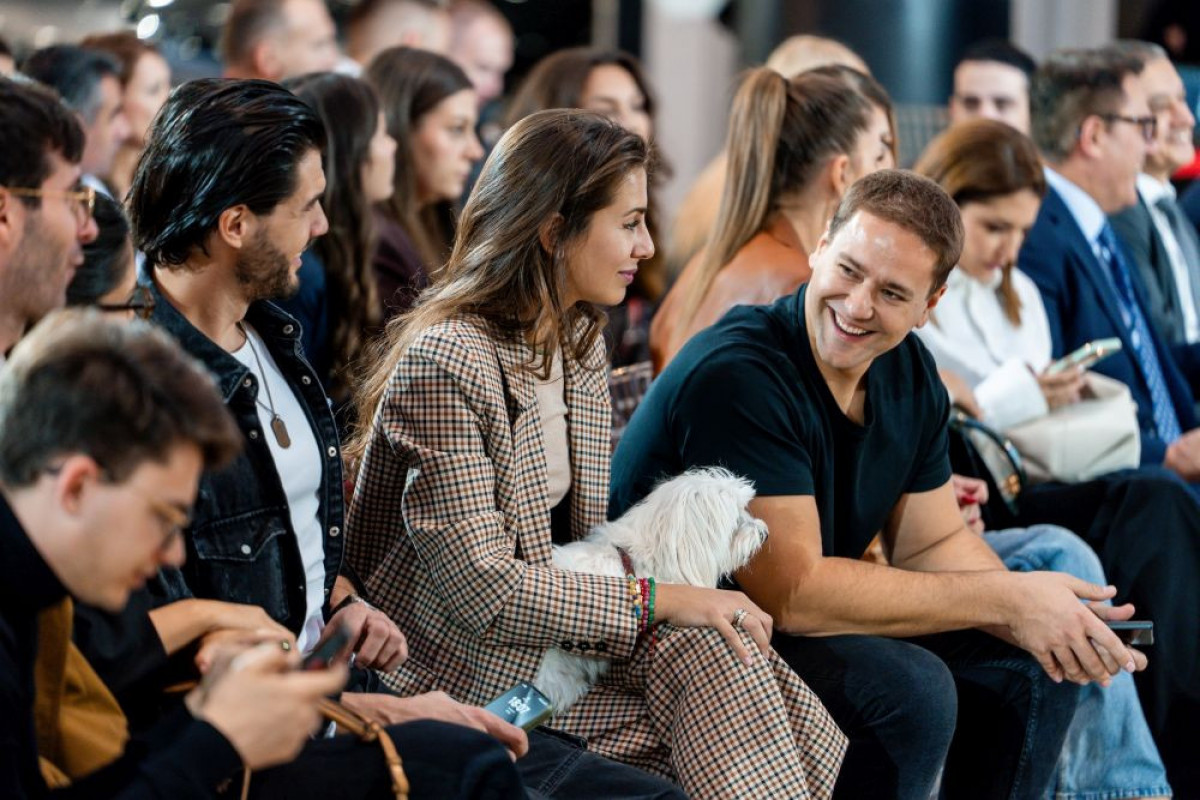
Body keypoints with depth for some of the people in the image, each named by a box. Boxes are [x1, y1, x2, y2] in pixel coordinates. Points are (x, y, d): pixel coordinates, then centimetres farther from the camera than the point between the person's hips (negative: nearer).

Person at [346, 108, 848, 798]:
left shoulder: (580, 342, 10)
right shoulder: (444, 363, -19)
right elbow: (480, 591, -22)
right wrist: (657, 600, -20)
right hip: (481, 680, -8)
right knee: (706, 654, -24)